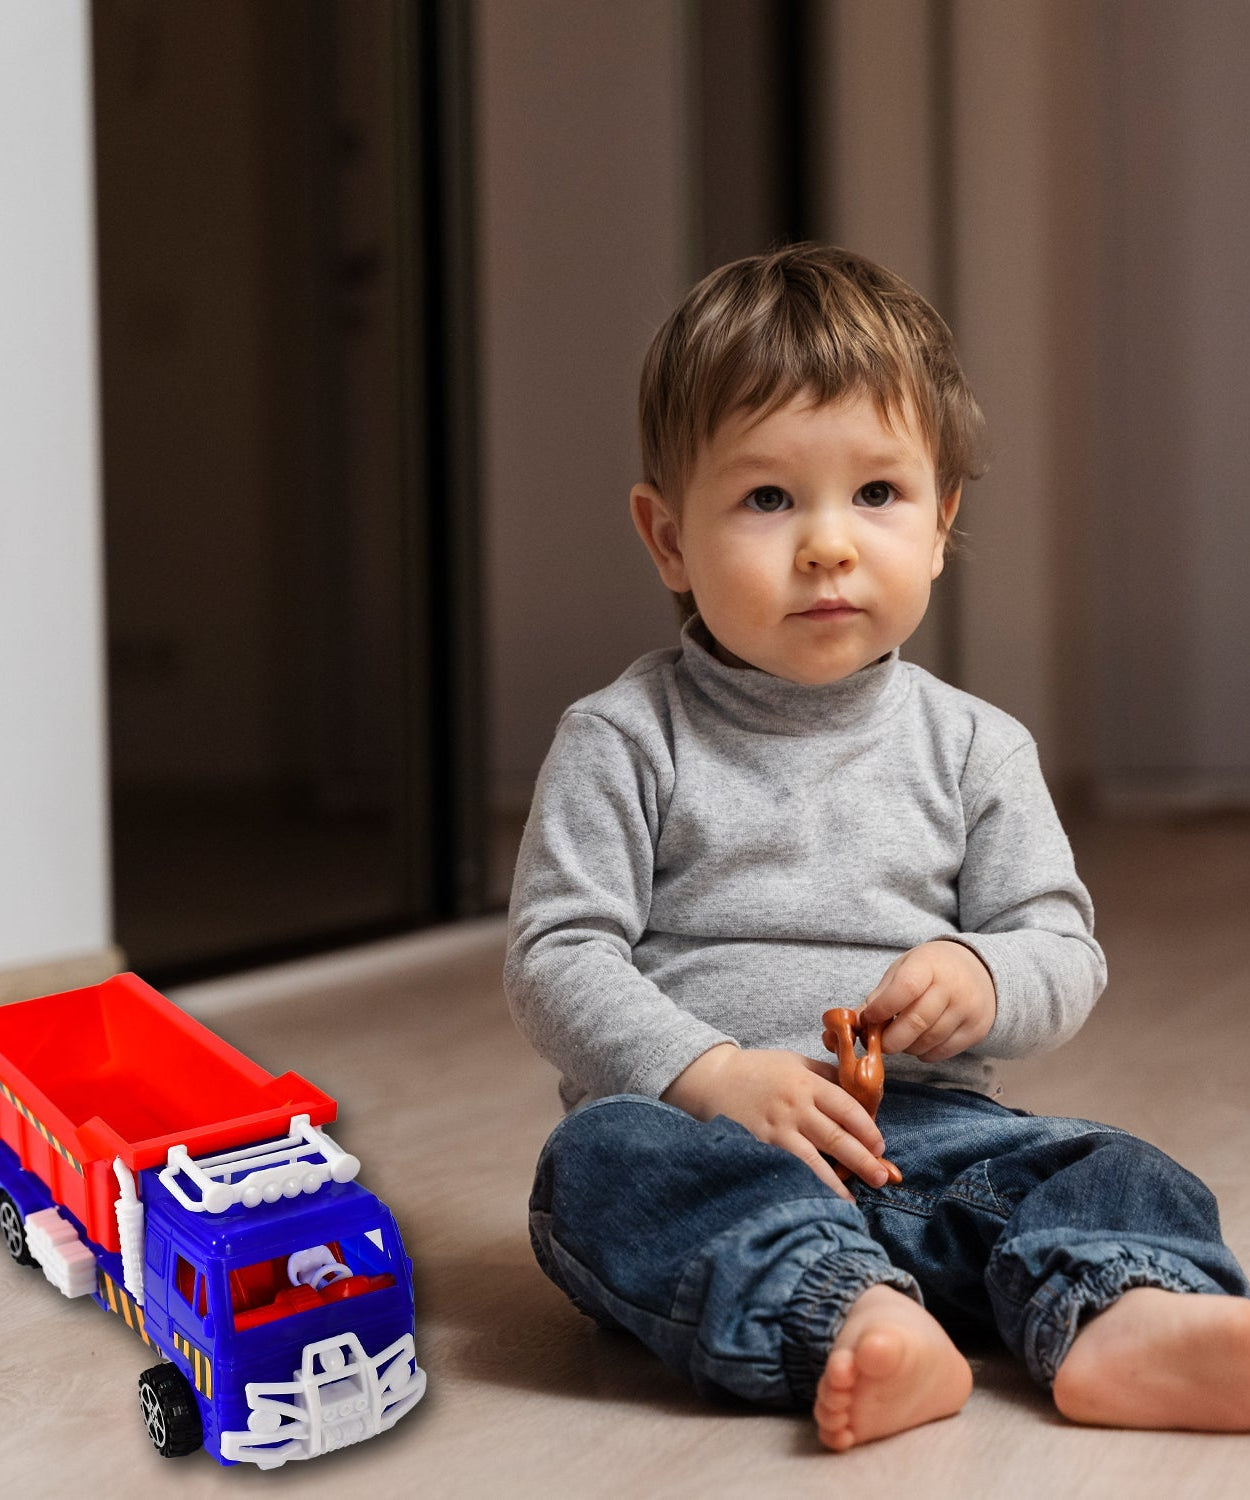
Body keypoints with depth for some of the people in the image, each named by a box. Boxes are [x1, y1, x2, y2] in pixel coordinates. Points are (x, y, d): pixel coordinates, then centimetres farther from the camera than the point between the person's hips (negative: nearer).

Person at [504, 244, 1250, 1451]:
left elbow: (1065, 950, 10)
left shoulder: (974, 748, 10)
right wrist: (709, 1074, -20)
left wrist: (984, 979, -14)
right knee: (600, 1160, -33)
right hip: (697, 1130, -2)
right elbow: (553, 956, -5)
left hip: (920, 1127, 3)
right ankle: (846, 1318, -53)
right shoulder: (625, 740, 1)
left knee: (1109, 1172, -21)